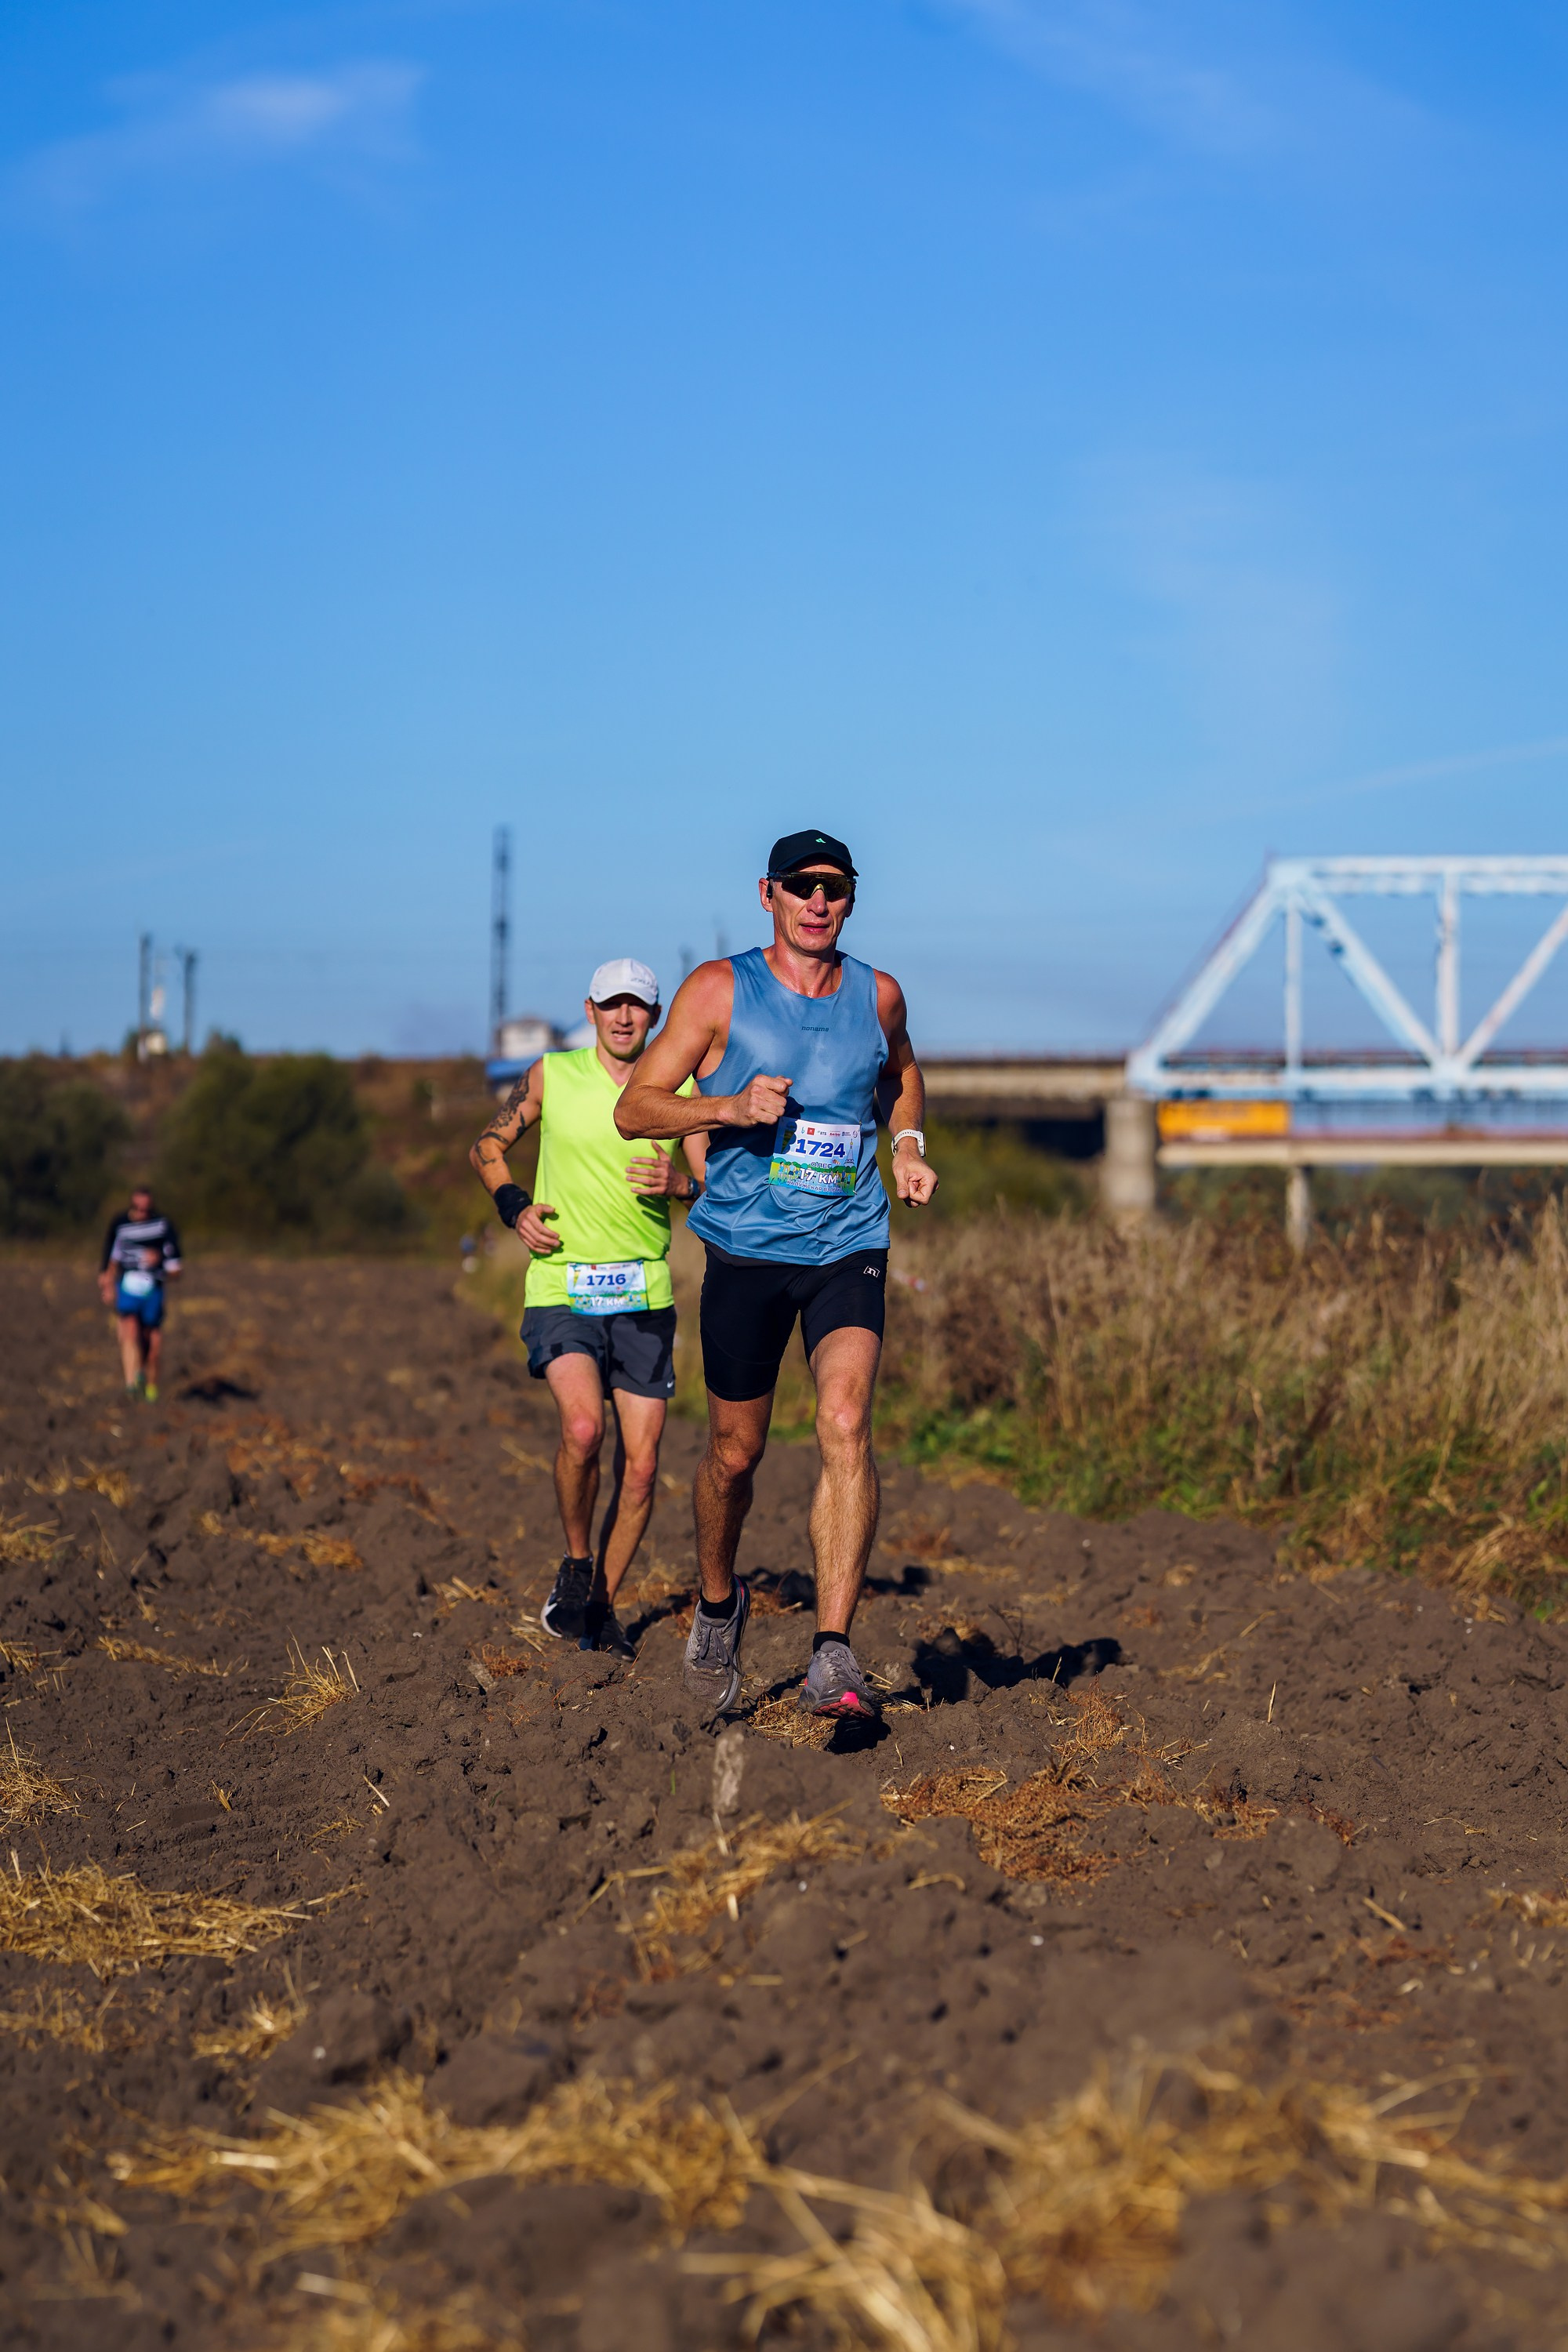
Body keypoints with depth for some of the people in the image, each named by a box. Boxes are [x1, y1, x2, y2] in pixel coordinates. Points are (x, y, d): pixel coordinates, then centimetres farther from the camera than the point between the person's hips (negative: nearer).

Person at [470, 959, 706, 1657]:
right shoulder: (552, 1076, 2)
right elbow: (487, 1148, 14)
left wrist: (680, 1184, -15)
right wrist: (514, 1207, -3)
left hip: (644, 1296, 2)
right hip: (561, 1290, -2)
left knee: (640, 1467, 1)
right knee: (583, 1427, -26)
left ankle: (601, 1604, 20)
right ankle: (575, 1567, -1)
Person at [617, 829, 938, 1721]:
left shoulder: (879, 995, 6)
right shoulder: (721, 990, -3)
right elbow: (634, 1108, -5)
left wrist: (909, 1148, 12)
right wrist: (730, 1107, -20)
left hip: (849, 1249, 1)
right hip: (746, 1251, -1)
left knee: (846, 1426, -20)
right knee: (735, 1452, 9)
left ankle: (833, 1656, -23)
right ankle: (719, 1601, 39)